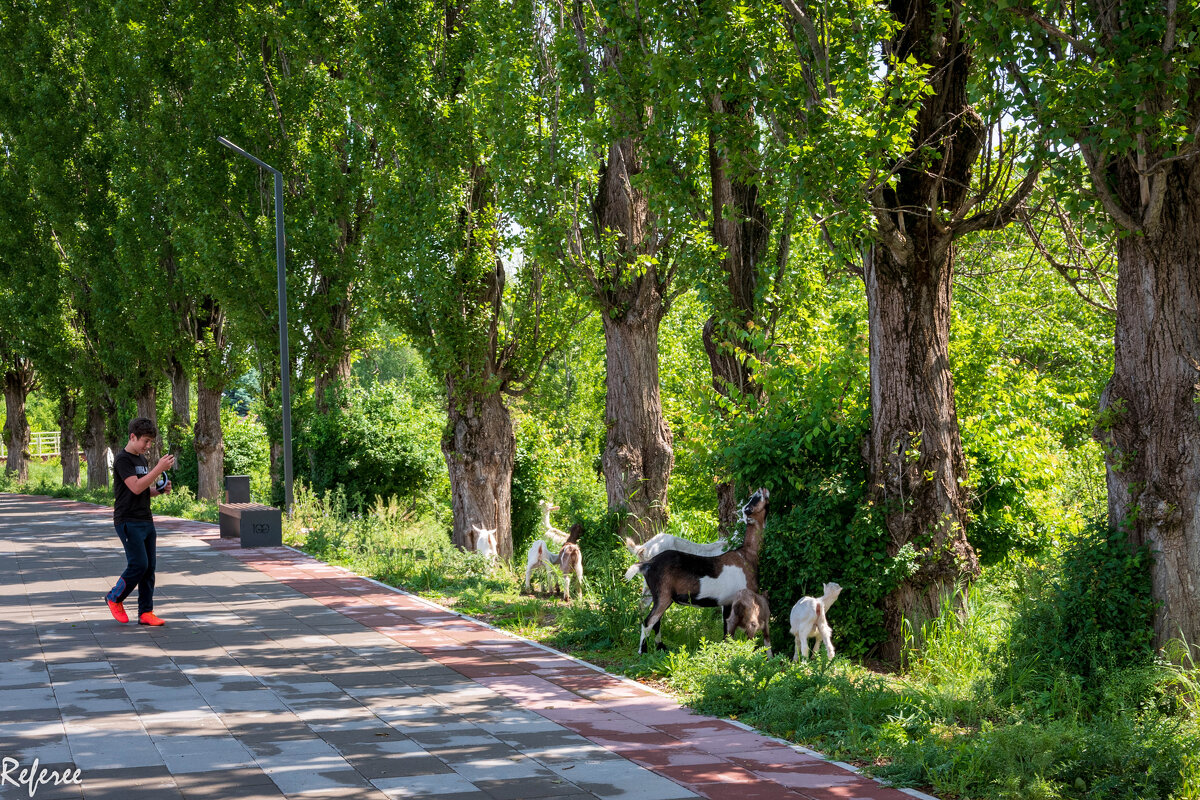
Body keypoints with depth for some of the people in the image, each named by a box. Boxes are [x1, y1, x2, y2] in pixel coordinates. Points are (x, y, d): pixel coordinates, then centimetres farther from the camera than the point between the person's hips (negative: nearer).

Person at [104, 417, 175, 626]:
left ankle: (146, 613, 8)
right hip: (128, 521, -8)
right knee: (139, 564, -13)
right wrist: (159, 469, -24)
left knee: (149, 567, 4)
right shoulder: (123, 460, -11)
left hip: (146, 521, 8)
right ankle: (115, 598, 8)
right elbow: (135, 487, -23)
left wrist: (160, 490, 5)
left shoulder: (142, 459, 16)